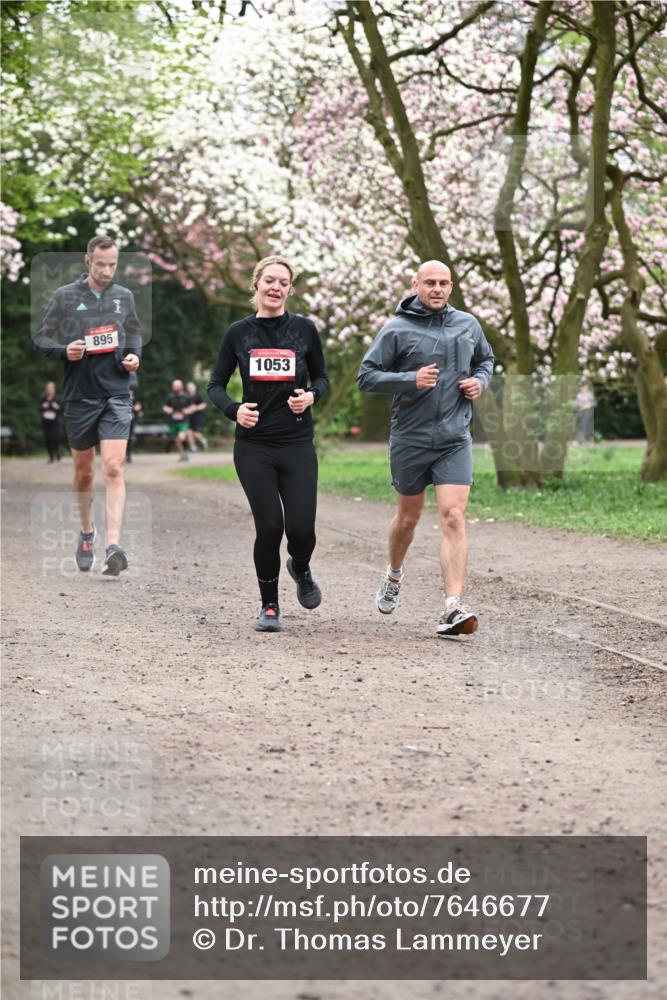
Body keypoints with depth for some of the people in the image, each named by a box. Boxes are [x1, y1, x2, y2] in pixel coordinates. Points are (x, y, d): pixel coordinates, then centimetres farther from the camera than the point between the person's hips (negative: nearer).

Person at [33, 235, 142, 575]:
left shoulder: (124, 296, 6)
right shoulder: (64, 296, -2)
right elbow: (40, 338, 2)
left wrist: (134, 356, 0)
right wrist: (64, 351, -17)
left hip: (116, 395, 0)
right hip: (79, 395, 0)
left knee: (113, 468, -14)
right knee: (84, 471, 13)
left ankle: (113, 545, -21)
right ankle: (86, 533, 35)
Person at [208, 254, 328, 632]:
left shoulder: (304, 329, 3)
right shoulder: (239, 333, 4)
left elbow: (322, 377, 13)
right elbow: (216, 384, 10)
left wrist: (311, 396, -9)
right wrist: (234, 409, -10)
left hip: (298, 445, 0)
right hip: (254, 445, 0)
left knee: (301, 528, -8)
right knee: (269, 527, -8)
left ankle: (301, 569, 30)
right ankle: (269, 605, 13)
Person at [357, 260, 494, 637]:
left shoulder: (468, 325, 7)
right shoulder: (397, 330, -5)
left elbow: (486, 359, 25)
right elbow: (367, 376, -5)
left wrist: (480, 381, 3)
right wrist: (411, 380, -18)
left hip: (455, 439, 1)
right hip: (410, 439, -1)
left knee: (454, 517, -13)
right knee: (408, 517, 16)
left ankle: (453, 609, -19)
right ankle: (395, 574, 47)